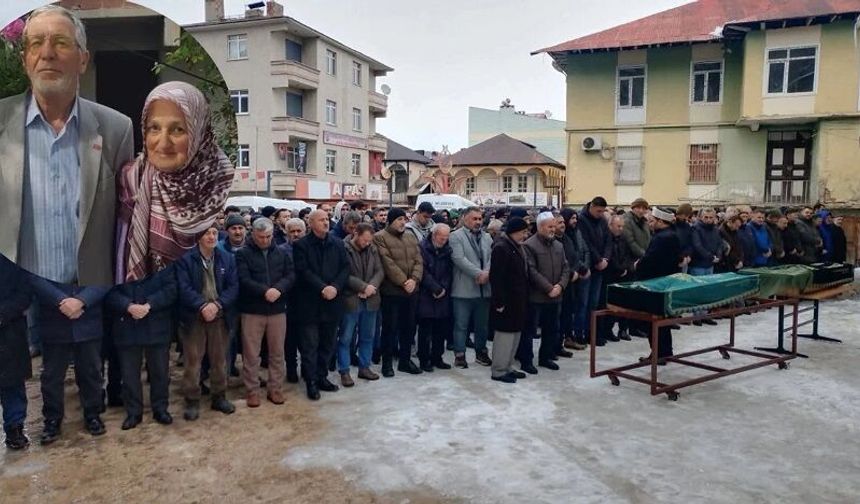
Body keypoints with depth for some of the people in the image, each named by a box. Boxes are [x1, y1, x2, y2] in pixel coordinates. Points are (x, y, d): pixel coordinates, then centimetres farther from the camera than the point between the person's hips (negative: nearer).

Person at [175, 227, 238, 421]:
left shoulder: (228, 259, 6)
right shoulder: (185, 259, -3)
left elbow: (233, 287, -1)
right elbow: (184, 288, -11)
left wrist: (217, 304, -15)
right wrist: (202, 306, -22)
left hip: (220, 316, 3)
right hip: (194, 317, -3)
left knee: (219, 359, 11)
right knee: (192, 360, 1)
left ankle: (219, 397, 23)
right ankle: (192, 401, 11)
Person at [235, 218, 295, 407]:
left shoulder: (281, 253, 8)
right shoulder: (243, 254, -2)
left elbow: (291, 275, 0)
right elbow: (244, 280, -13)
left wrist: (279, 289, -19)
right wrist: (265, 291, -25)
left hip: (278, 309, 3)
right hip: (252, 310, -3)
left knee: (277, 352, 9)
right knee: (251, 354, 4)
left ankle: (275, 388, 21)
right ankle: (252, 390, 16)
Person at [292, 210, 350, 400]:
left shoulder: (338, 244, 9)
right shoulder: (301, 245, -3)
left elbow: (345, 268, 3)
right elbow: (303, 271, -12)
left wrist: (335, 287, -13)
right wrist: (322, 288, -19)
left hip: (332, 302, 4)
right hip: (310, 303, -4)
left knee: (328, 343, 12)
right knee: (310, 345, 2)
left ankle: (322, 377, 24)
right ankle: (311, 382, 11)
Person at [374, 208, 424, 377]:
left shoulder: (410, 237, 13)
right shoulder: (380, 237, -7)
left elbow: (418, 260, 5)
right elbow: (388, 263, -16)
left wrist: (414, 279, -11)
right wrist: (403, 282, -18)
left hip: (411, 290, 6)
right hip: (391, 291, -6)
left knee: (409, 326, 12)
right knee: (390, 327, 2)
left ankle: (405, 360, 25)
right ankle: (387, 362, 13)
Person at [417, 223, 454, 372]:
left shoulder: (447, 250, 9)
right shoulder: (423, 248, -6)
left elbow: (449, 271, 7)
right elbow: (423, 272, -12)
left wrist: (444, 288, -7)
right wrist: (436, 288, -14)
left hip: (443, 296, 5)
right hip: (426, 296, -5)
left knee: (441, 330, 8)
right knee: (425, 330, 0)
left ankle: (437, 358, 19)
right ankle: (424, 360, 9)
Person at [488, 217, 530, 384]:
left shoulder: (518, 248, 15)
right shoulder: (501, 248, -15)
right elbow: (496, 277, -20)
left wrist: (524, 299, 16)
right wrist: (499, 301, -22)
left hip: (518, 301, 9)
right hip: (506, 301, -9)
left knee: (515, 334, 14)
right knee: (505, 334, -4)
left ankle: (507, 367, 24)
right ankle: (498, 371, 6)